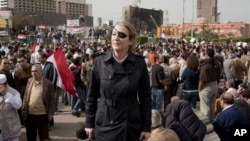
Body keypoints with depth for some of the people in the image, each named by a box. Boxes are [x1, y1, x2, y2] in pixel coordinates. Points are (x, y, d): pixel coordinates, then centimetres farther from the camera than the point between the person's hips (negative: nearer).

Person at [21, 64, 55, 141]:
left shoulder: (48, 83, -9)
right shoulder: (29, 81, 4)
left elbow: (52, 99, -7)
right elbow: (26, 96, 11)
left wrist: (51, 113, -10)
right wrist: (23, 109, 7)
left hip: (42, 114, -4)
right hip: (29, 114, 4)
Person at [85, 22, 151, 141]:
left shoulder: (139, 63, -6)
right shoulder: (100, 61, -4)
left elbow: (146, 97, -2)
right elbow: (92, 95, 2)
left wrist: (147, 127, -4)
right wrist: (89, 123, 2)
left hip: (132, 125, 0)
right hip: (105, 124, 0)